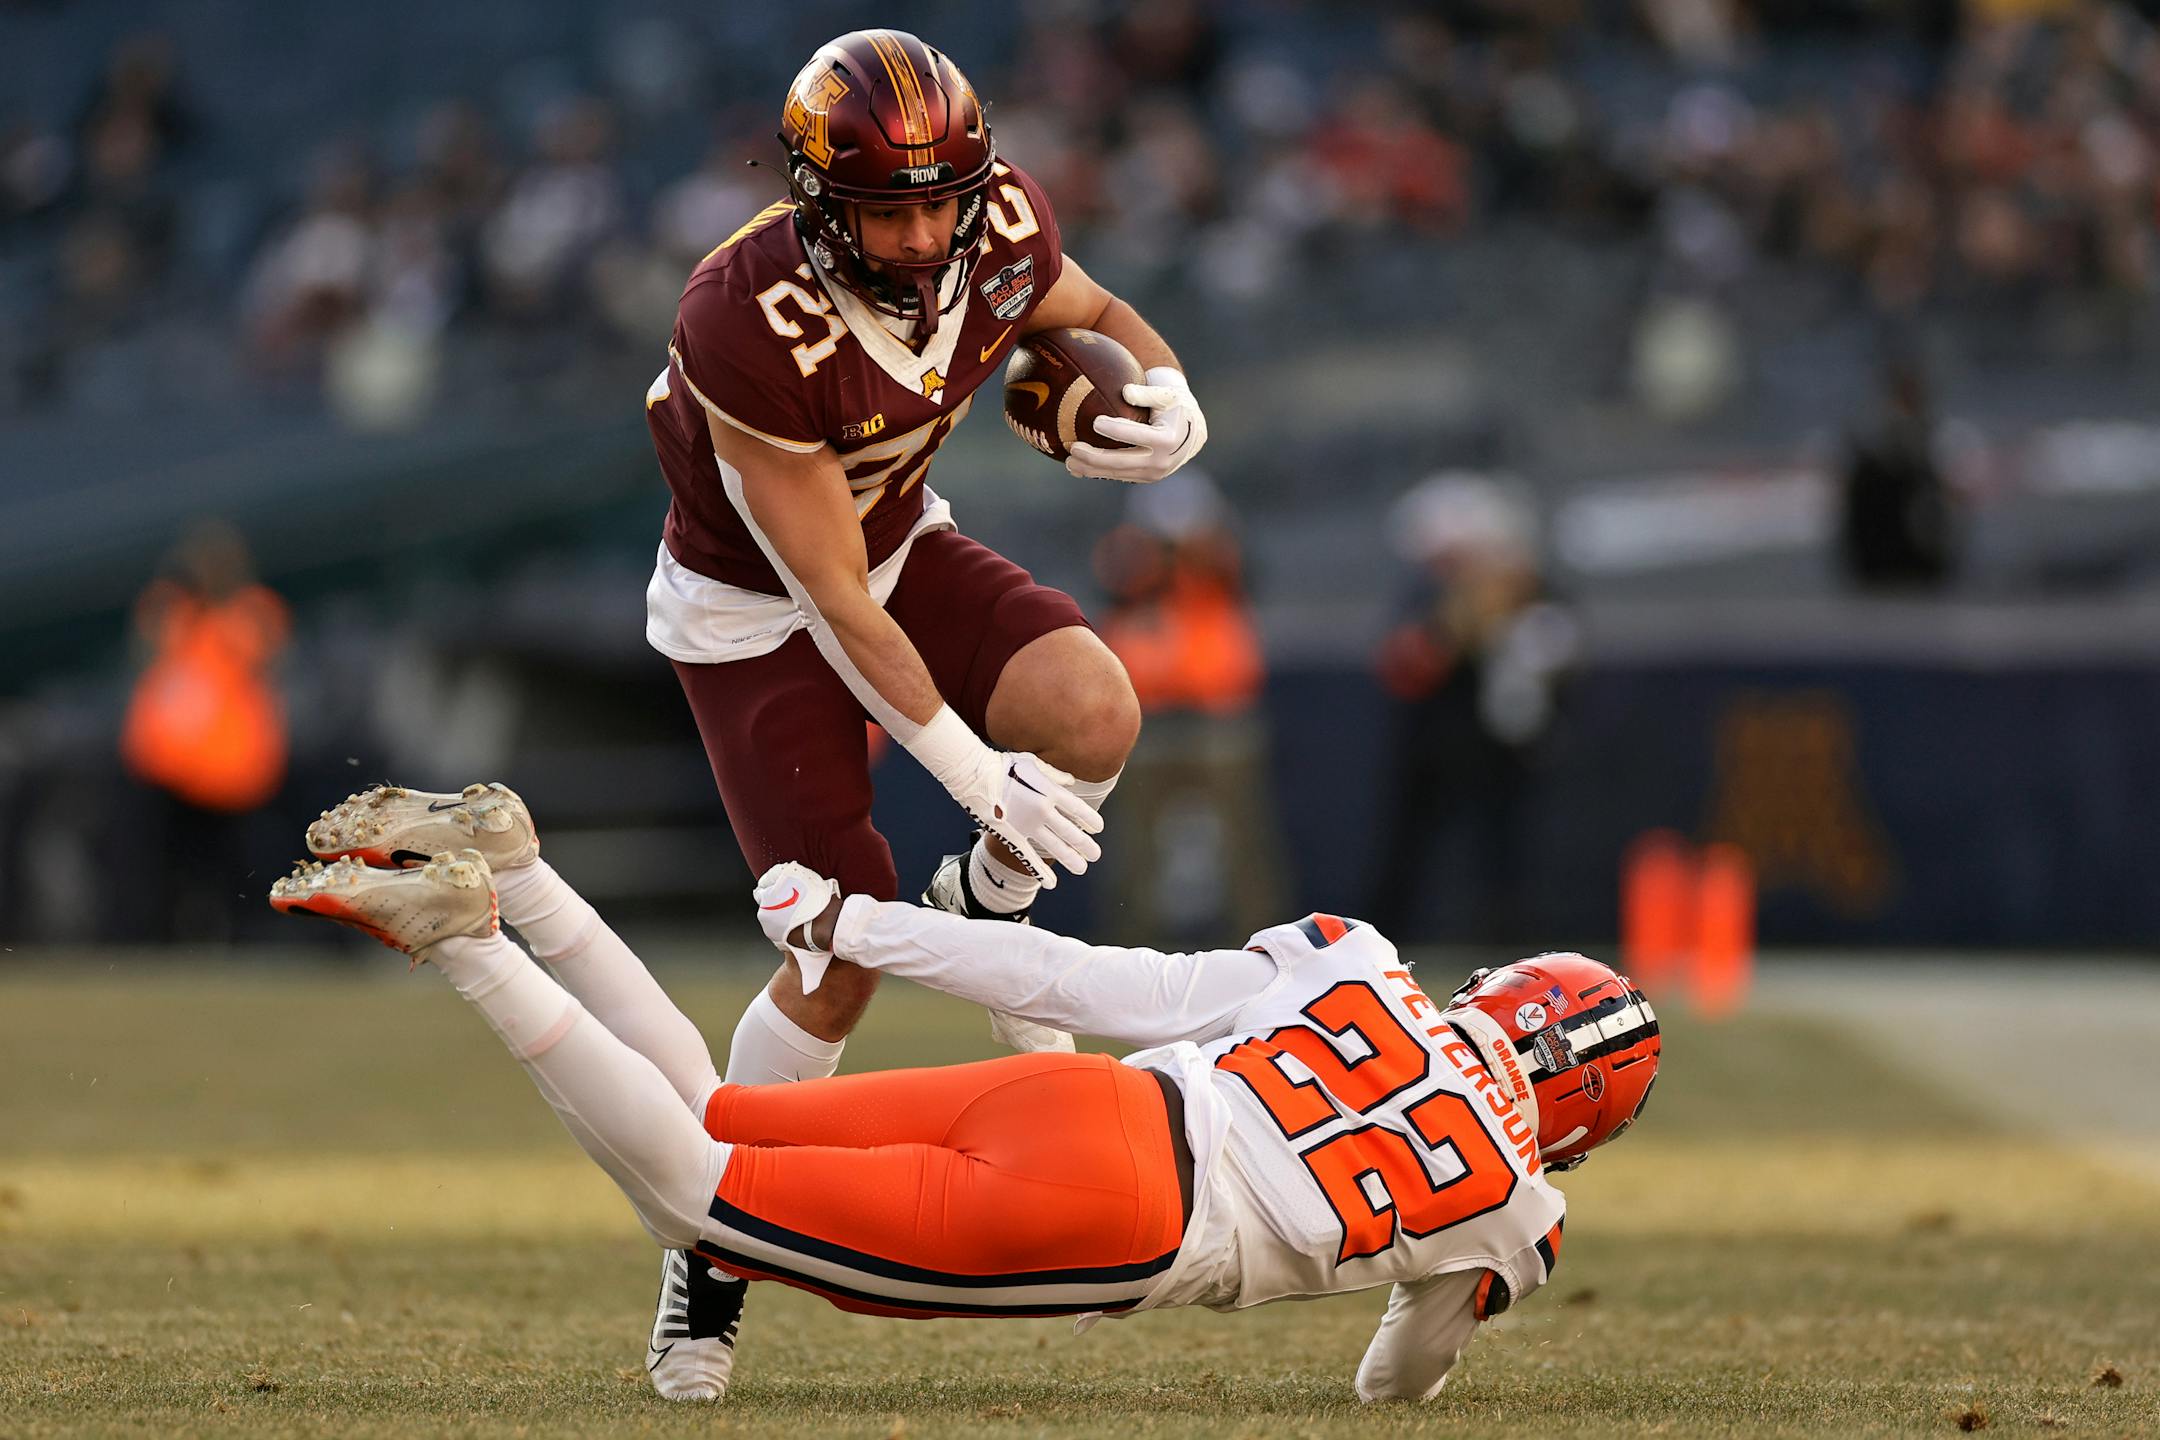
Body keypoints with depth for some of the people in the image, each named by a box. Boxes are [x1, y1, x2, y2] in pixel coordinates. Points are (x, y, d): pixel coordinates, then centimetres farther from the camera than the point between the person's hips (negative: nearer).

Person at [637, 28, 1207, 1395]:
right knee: (844, 955, -10)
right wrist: (976, 773, -27)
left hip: (902, 541, 5)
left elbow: (1093, 313, 6)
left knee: (1095, 717, -24)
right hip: (755, 610, -5)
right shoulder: (752, 329, -36)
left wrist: (1168, 397, -18)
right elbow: (833, 604, -29)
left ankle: (984, 901, 8)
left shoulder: (1002, 224, -20)